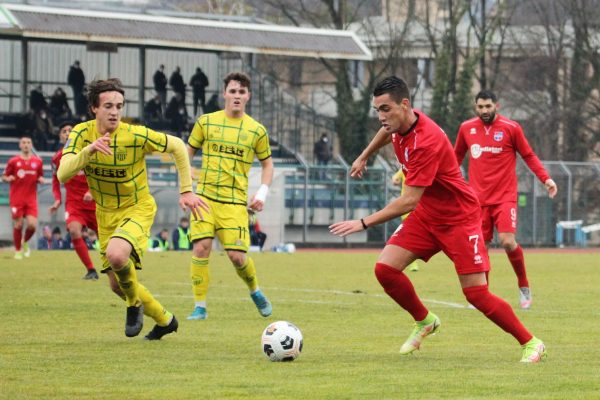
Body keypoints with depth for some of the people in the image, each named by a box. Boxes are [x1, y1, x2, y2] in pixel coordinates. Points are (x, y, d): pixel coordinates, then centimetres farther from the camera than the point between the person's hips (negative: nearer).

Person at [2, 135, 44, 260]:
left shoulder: (37, 161, 7)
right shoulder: (13, 161, 0)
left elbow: (41, 177, 19)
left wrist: (41, 179, -4)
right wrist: (8, 178, -15)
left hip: (31, 199, 2)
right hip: (16, 198, -2)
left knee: (32, 225, -11)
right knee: (18, 225, -3)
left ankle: (25, 242, 20)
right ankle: (18, 250, 15)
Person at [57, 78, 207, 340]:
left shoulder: (136, 136, -21)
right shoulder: (81, 134, -13)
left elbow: (177, 146, -7)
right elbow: (62, 174, -26)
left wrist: (186, 191, -8)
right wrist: (88, 151, -41)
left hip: (137, 209, -5)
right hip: (105, 214, 5)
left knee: (116, 255, -35)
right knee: (117, 285, 10)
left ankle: (135, 304, -5)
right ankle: (165, 320, 34)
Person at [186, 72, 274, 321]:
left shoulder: (256, 130, 5)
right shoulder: (206, 122, 6)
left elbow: (267, 163, 15)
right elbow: (187, 152, 15)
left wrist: (262, 193, 0)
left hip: (235, 201, -1)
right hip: (205, 196, 1)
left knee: (237, 256, -7)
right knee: (201, 247, -14)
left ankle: (255, 291, 24)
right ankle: (200, 307, -5)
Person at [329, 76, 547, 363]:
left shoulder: (426, 141, -33)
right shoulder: (399, 124, -8)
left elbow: (409, 201, -35)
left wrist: (363, 223, -34)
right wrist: (364, 157, 33)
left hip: (459, 218, -8)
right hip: (426, 215, 8)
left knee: (476, 294, -11)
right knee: (385, 268, -7)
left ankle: (530, 344, 6)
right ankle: (424, 321, 17)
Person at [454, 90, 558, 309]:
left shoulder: (511, 128, -4)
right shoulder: (466, 128, 4)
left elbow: (529, 156, 4)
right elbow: (457, 156, 19)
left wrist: (546, 178, -6)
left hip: (505, 197, -3)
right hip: (478, 198, 3)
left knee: (507, 241, -16)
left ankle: (524, 286, 4)